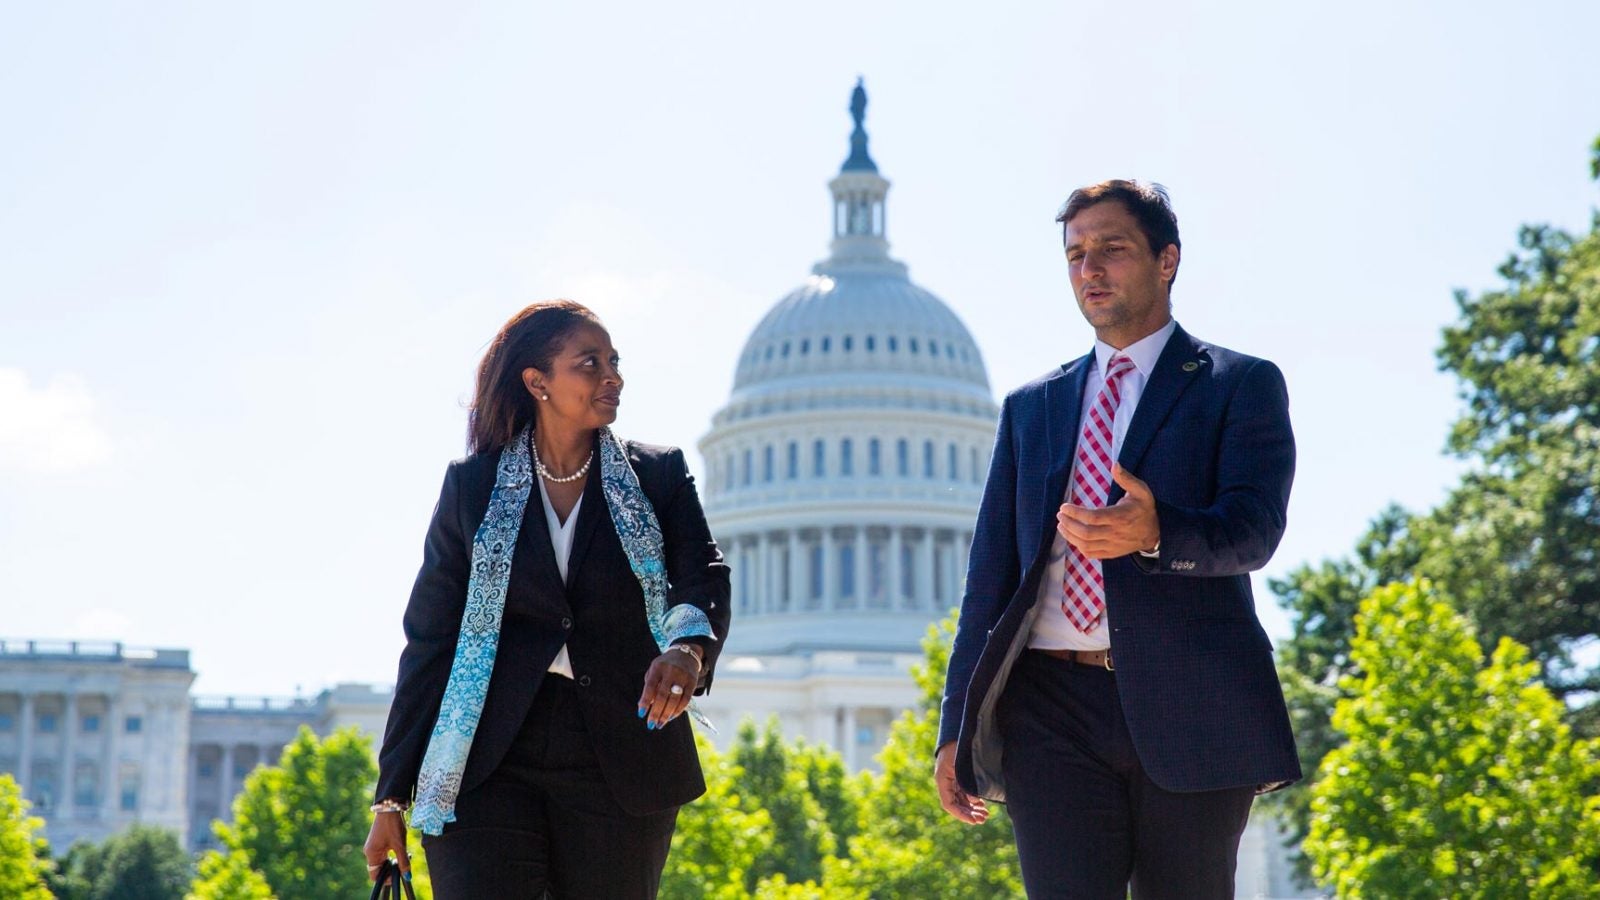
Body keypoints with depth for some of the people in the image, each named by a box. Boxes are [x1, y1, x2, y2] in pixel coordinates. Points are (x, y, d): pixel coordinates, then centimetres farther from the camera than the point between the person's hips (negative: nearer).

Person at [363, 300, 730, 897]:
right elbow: (429, 638, 7)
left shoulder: (658, 477, 7)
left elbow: (703, 578, -8)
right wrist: (392, 798, 4)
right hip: (488, 762, -1)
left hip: (620, 758, 1)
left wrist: (688, 647, -33)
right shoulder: (472, 485, 5)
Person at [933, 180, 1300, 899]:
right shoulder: (1031, 407, 20)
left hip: (1188, 709, -2)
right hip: (1053, 711, 3)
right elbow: (991, 570, 18)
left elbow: (1254, 529, -7)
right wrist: (957, 725, 12)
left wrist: (1154, 533, -29)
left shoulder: (1240, 385, 8)